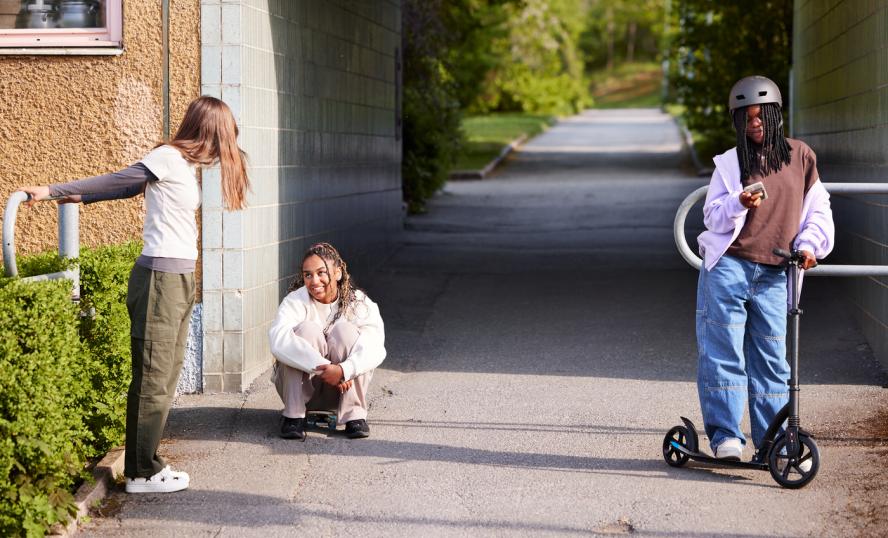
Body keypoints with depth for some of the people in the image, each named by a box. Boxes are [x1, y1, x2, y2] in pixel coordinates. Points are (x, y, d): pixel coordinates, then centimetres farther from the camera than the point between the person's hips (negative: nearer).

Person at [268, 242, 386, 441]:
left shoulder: (359, 303, -10)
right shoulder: (295, 301, -14)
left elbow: (375, 348, -26)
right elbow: (278, 341, -34)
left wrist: (344, 370, -45)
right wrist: (324, 367, -43)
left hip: (341, 391, 1)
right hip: (301, 385, -1)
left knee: (346, 330, -23)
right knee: (307, 329, -25)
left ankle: (354, 414, -19)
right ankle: (293, 415, -20)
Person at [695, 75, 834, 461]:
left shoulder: (800, 156, 8)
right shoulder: (730, 163, 4)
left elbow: (817, 209, 14)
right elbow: (712, 217, 1)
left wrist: (808, 244, -2)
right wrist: (739, 204, -18)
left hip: (773, 274, 1)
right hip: (728, 267, -1)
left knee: (771, 358, 3)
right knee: (723, 353, -5)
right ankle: (725, 436, -2)